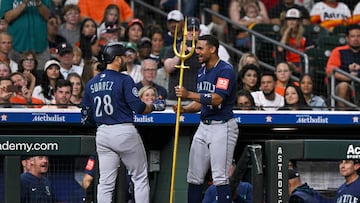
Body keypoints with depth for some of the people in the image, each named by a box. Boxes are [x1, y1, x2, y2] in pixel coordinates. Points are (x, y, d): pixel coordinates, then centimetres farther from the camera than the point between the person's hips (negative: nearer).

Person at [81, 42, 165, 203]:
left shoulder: (91, 84, 10)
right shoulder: (124, 80, -8)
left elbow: (86, 117, 11)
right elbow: (138, 108, -13)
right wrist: (154, 106, 6)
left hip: (102, 134, 5)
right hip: (125, 132, -5)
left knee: (105, 183, 5)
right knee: (140, 178, 6)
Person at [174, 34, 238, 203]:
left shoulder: (225, 70, -13)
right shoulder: (201, 72, 14)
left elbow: (216, 99, -24)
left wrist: (189, 94, -26)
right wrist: (184, 109, 1)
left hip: (222, 127, -9)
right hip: (204, 126, 9)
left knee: (220, 177, -11)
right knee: (194, 176, 8)